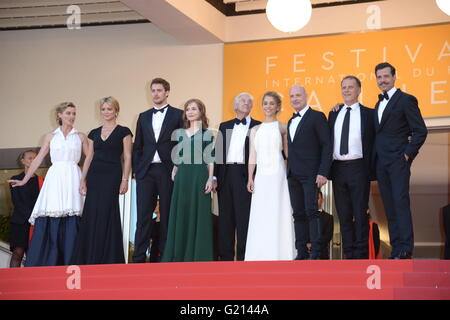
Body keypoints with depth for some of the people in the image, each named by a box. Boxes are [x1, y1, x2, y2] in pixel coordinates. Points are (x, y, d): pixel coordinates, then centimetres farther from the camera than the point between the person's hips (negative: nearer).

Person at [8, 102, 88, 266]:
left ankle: (70, 266, -7)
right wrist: (24, 180, 9)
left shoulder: (80, 136, 14)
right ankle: (46, 264, -6)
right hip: (55, 179, 0)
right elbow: (38, 159, 14)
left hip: (73, 179, 0)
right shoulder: (51, 136, 14)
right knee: (49, 221, -9)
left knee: (71, 223, -8)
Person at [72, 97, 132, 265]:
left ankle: (109, 257, 4)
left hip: (112, 176, -4)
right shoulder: (94, 133, 13)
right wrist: (83, 180, 7)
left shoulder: (123, 132, 1)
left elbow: (127, 157, -3)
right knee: (91, 216, 3)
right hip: (95, 176, 4)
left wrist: (125, 179, -11)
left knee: (108, 215, -5)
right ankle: (91, 258, 11)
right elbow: (89, 158, 14)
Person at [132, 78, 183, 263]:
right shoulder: (144, 117, 15)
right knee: (143, 216, 0)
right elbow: (137, 147, 15)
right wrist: (137, 170, 6)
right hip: (146, 171, 3)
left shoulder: (178, 115, 3)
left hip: (168, 171, -3)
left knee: (167, 214, 2)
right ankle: (139, 258, 0)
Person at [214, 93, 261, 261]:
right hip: (226, 174, 4)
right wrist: (214, 177, 5)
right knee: (226, 217, 5)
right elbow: (218, 152, 14)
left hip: (245, 175, -4)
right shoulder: (225, 126, 17)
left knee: (244, 216, -5)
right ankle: (225, 256, 10)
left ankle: (244, 256, -2)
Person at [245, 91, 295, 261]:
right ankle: (261, 255, 4)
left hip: (278, 175, -3)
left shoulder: (282, 128, 6)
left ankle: (279, 255, -2)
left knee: (278, 214, -5)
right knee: (260, 216, 1)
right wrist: (250, 178, 3)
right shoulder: (255, 130, 16)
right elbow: (252, 156, 13)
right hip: (261, 176, 3)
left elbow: (288, 153, 2)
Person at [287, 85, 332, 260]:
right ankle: (301, 252, 7)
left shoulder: (317, 117, -3)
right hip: (293, 174, 7)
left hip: (310, 174, -7)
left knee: (311, 211, -12)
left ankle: (316, 252, -11)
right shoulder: (291, 121, 20)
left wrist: (323, 173, -16)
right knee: (298, 214, 5)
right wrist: (289, 170, 8)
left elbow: (327, 146, -9)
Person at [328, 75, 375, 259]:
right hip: (338, 168, 4)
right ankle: (349, 254, 11)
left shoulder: (368, 114, 4)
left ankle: (361, 255, 2)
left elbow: (373, 144, 1)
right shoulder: (333, 114, 15)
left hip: (358, 167, -4)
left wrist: (370, 170, -7)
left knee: (360, 214, -3)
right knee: (343, 215, 6)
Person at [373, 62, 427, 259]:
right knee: (389, 207, 6)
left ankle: (406, 251, -13)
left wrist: (408, 154, -12)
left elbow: (420, 131, -7)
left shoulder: (406, 100, -3)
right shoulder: (379, 104, 19)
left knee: (401, 203, -12)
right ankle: (396, 249, 8)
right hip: (381, 163, 7)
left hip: (398, 161, -7)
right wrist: (375, 158, 10)